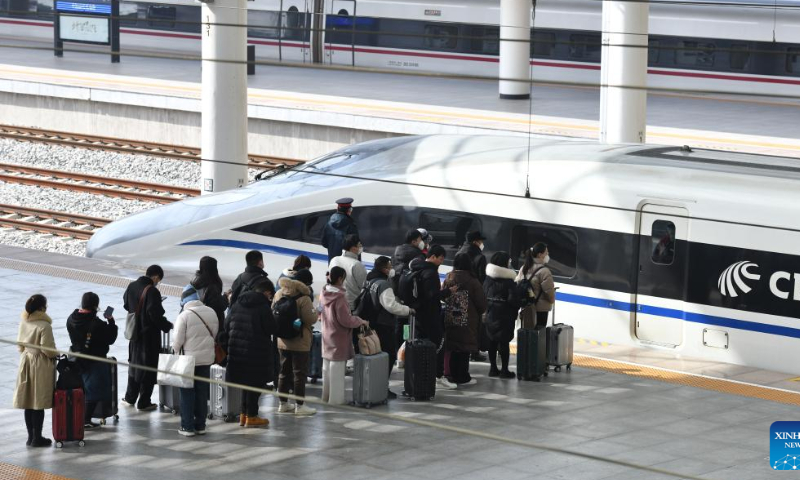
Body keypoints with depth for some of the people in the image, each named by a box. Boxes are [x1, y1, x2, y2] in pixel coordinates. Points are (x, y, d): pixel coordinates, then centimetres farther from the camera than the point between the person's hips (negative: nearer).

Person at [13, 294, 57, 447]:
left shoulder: (23, 323, 3)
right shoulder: (44, 326, -19)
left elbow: (20, 344, 11)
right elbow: (47, 349, -19)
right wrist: (55, 355, 0)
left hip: (25, 364, 7)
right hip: (40, 366, -7)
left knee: (28, 404, 12)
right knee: (38, 405, 0)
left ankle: (31, 436, 19)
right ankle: (37, 438, 5)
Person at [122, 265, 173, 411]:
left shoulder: (132, 286, 1)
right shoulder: (152, 292, -22)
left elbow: (126, 304, 13)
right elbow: (155, 314, -24)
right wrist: (167, 325, -9)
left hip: (135, 332, 7)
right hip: (150, 334, -7)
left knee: (134, 362, 22)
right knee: (148, 366, 4)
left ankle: (130, 397, 32)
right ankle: (144, 402, 10)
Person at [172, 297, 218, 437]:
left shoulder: (184, 315, -16)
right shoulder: (211, 312, -1)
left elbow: (178, 340, -14)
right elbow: (215, 334, 7)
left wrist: (176, 351, 5)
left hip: (189, 358, -4)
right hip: (207, 357, 4)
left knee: (187, 393, 5)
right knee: (202, 393, 13)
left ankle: (187, 426, 6)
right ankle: (200, 425, 17)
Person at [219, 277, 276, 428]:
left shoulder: (237, 304, 8)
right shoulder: (264, 307, -14)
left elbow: (227, 326, 12)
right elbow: (271, 329, -11)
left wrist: (227, 345, 20)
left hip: (237, 350, 7)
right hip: (257, 352, -7)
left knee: (246, 382, 18)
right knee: (255, 383, 2)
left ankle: (244, 415, 22)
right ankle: (251, 417, 4)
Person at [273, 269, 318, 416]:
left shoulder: (279, 294, 1)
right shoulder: (304, 298, -20)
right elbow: (310, 319, -19)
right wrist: (315, 311, 1)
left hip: (282, 341, 6)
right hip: (300, 342, -6)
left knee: (284, 372, 16)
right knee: (300, 373, 3)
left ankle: (283, 403, 23)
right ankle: (299, 405, 8)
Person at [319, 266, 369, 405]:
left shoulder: (324, 293, 0)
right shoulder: (339, 297, -24)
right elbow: (345, 319, -23)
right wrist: (360, 321, -8)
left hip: (327, 336, 8)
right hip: (338, 338, -8)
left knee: (327, 367, 17)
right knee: (337, 368, 0)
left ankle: (326, 396, 27)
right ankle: (336, 398, 5)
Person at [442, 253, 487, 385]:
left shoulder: (448, 279, -1)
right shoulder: (472, 281, -14)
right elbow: (481, 302, -9)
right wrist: (480, 312, 11)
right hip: (468, 319, -4)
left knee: (453, 348, 13)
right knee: (465, 348, 2)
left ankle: (454, 375, 17)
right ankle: (463, 377, 3)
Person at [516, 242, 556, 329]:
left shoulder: (524, 269, 5)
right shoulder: (544, 271, -18)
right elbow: (549, 290, -16)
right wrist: (552, 300, 5)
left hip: (526, 307, 7)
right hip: (541, 308, -7)